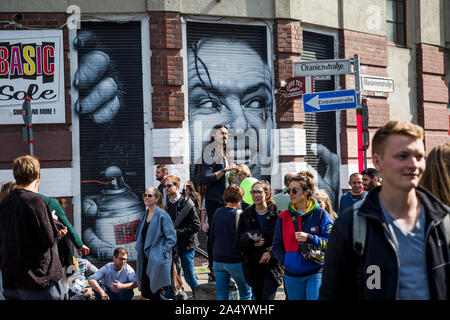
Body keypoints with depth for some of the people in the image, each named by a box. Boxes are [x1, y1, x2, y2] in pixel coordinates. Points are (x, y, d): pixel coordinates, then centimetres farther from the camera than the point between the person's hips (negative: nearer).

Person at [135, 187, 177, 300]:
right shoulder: (146, 214, 12)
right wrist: (139, 249, 13)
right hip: (146, 259, 8)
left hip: (157, 260, -8)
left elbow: (171, 238, -13)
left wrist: (162, 253, -16)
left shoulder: (162, 215, -11)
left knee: (156, 295, -6)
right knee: (145, 294, 7)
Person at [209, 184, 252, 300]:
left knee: (221, 295, 9)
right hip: (234, 261, -5)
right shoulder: (238, 214, -13)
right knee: (246, 292, 11)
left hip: (218, 260, 5)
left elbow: (211, 237, 10)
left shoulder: (217, 213, 2)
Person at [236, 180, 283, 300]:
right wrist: (252, 243, -11)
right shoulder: (246, 215, 8)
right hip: (253, 266, 4)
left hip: (272, 266, -4)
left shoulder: (276, 214, -4)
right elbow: (239, 240, 8)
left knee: (268, 297, -11)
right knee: (258, 297, 11)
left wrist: (271, 252, -17)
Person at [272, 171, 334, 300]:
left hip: (316, 273, -4)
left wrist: (309, 238, -18)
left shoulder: (320, 214, -1)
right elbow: (277, 245, 12)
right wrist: (284, 261, -3)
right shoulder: (283, 216, 7)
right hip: (292, 274, 4)